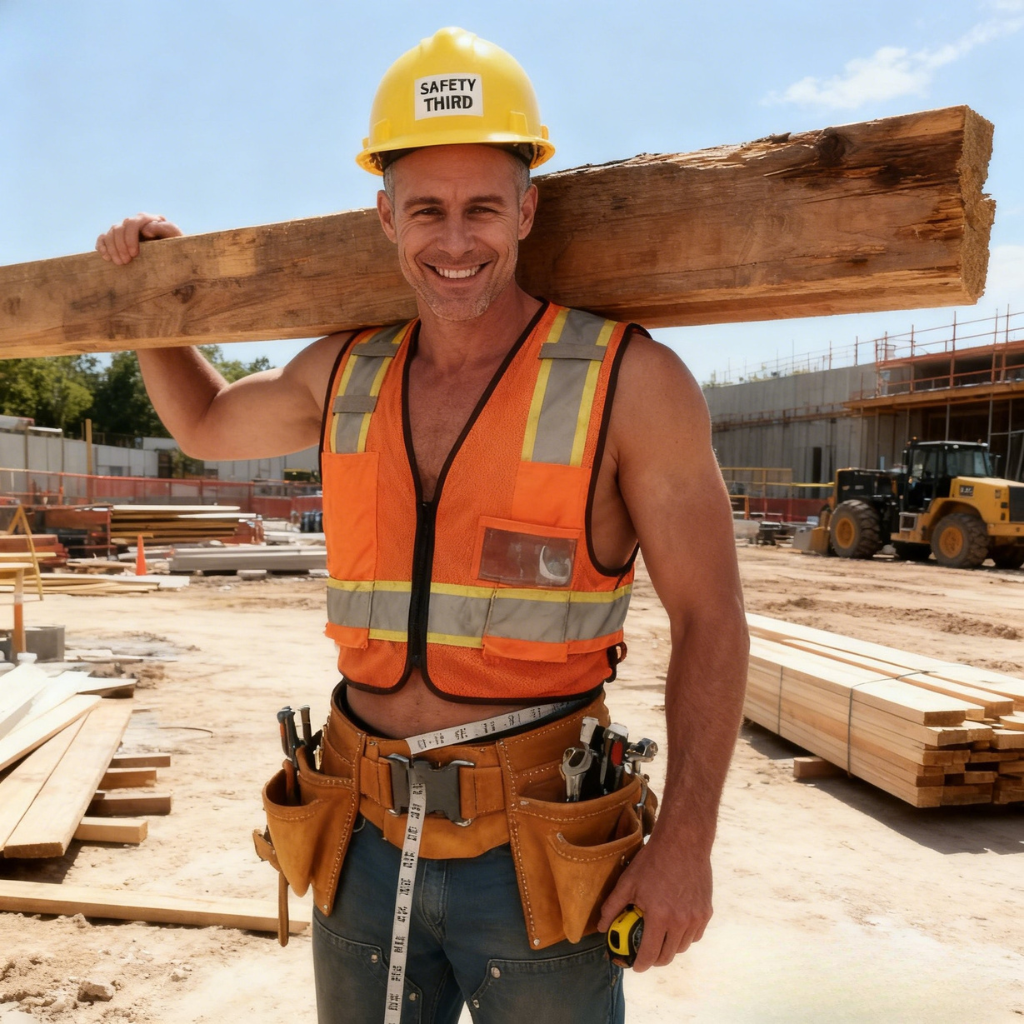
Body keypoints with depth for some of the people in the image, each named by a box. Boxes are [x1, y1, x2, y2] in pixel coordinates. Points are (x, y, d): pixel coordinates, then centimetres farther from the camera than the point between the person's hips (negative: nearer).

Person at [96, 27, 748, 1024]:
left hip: (536, 857, -4)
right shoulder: (345, 372, 2)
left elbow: (709, 618, -9)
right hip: (367, 846, 5)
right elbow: (208, 426, 23)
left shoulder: (630, 381, -12)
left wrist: (685, 838, -13)